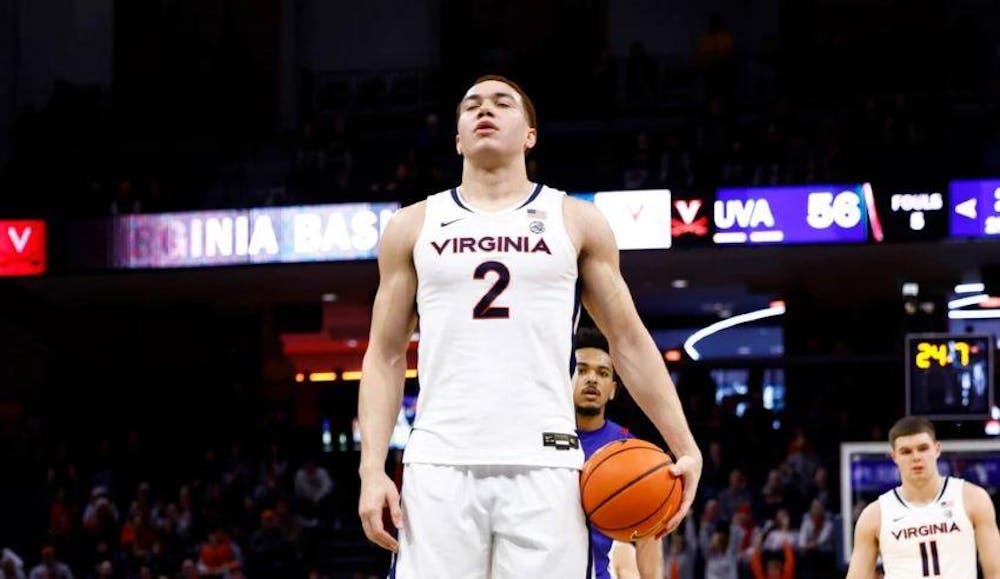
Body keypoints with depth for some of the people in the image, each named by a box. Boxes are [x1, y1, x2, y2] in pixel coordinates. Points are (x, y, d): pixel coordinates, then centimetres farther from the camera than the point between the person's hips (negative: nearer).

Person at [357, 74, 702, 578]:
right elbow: (385, 357, 13)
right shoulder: (413, 226, 14)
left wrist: (684, 448, 2)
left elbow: (628, 342, 12)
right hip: (439, 466, 1)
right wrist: (372, 468, 0)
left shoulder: (576, 222, 12)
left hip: (543, 466, 0)